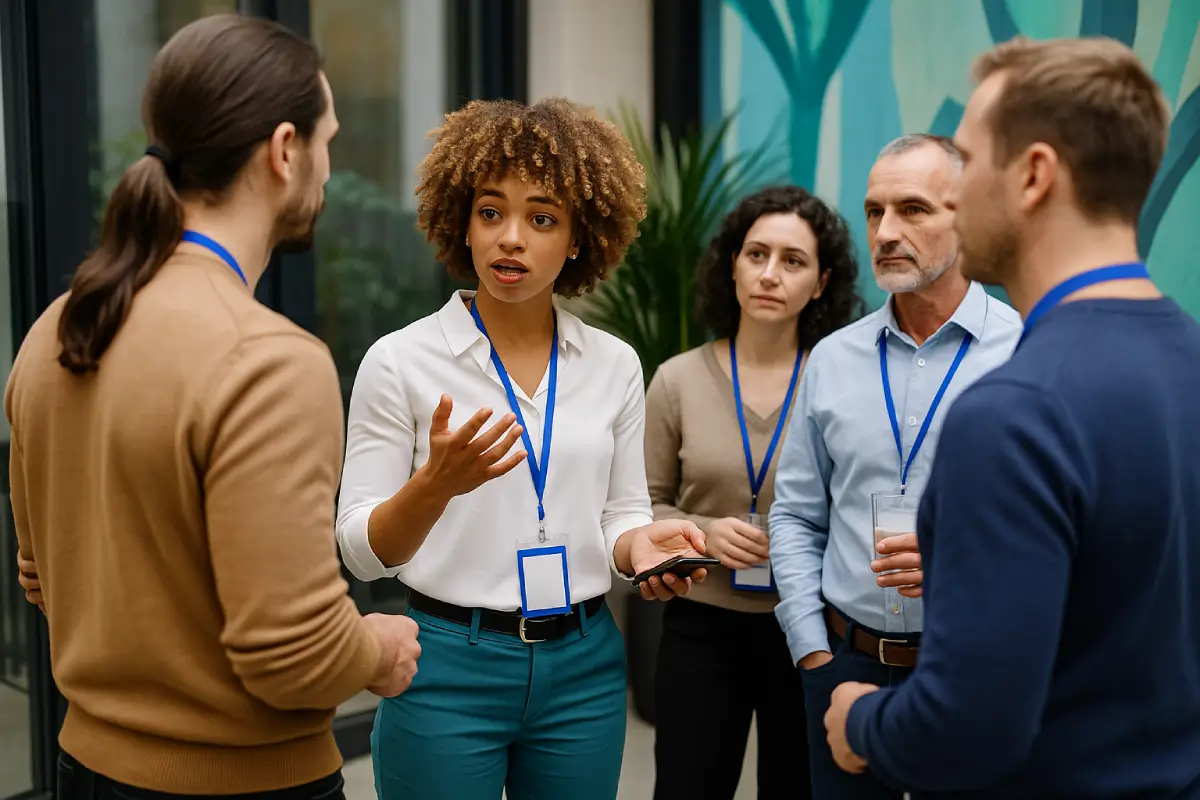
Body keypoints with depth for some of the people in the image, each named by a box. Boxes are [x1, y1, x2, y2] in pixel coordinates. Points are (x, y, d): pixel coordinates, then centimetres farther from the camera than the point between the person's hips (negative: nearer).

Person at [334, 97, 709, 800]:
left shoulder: (615, 365, 3)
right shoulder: (400, 361, -6)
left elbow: (622, 512, 10)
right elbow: (363, 550, -6)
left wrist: (639, 544, -12)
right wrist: (436, 483, -25)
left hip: (584, 664, 3)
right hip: (448, 664, -3)